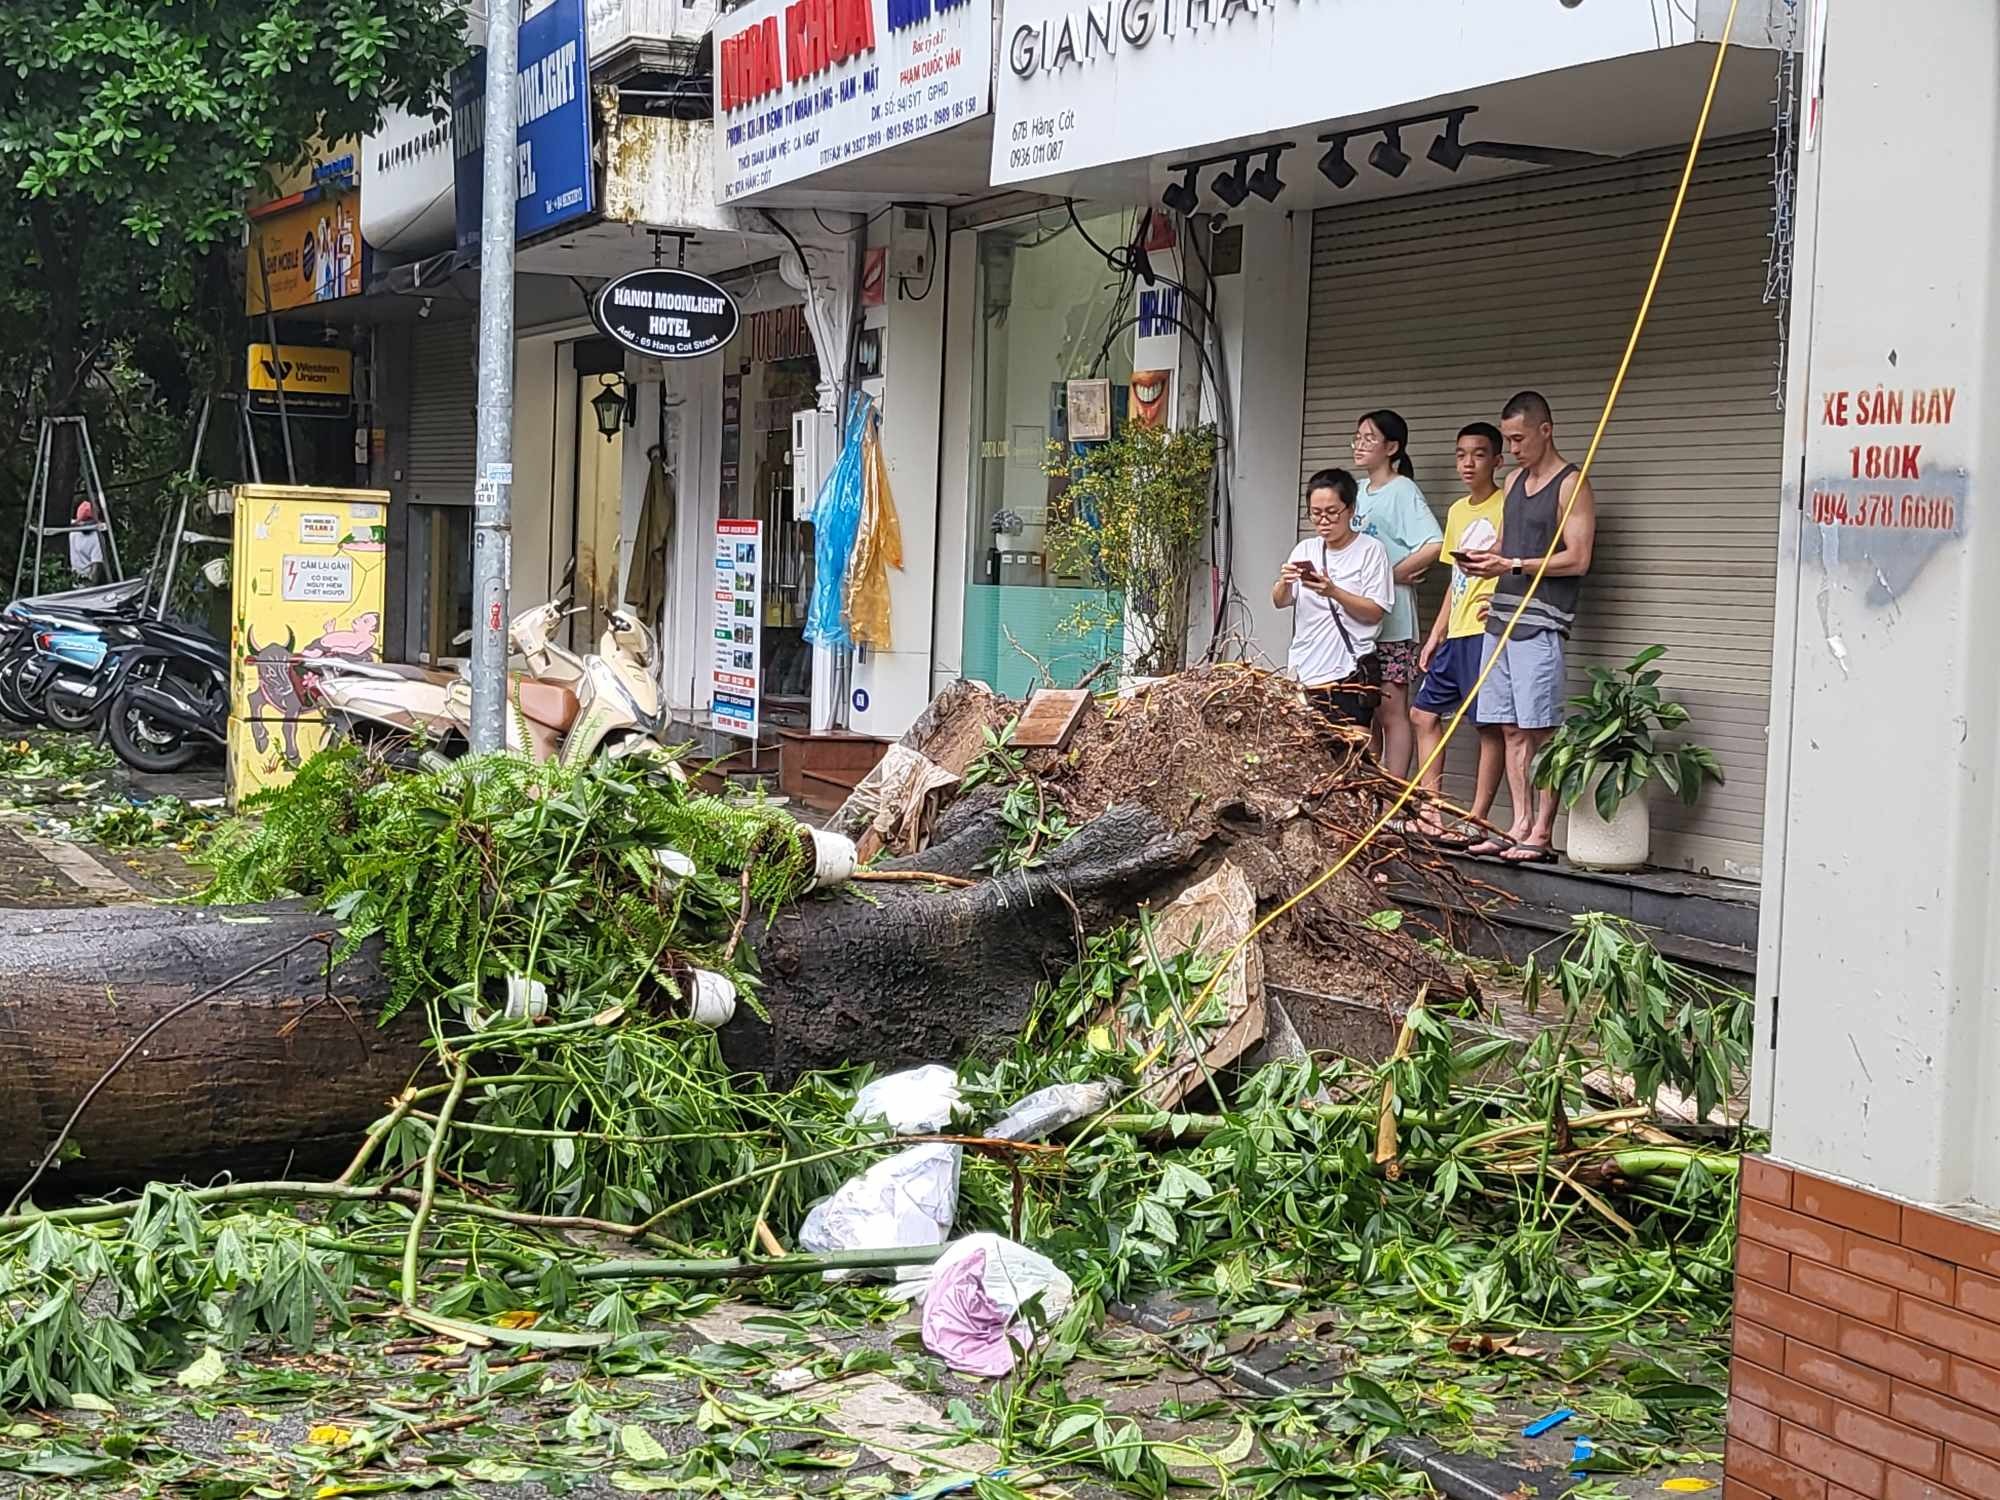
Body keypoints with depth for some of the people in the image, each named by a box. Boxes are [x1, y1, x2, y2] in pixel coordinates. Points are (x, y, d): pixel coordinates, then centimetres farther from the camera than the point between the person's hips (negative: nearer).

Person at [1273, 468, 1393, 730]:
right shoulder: (1305, 550, 12)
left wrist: (1333, 592, -21)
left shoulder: (1371, 550, -2)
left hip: (1350, 672, -4)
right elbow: (1280, 601, 5)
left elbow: (1375, 612, -7)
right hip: (1305, 671, 4)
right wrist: (1284, 582, -18)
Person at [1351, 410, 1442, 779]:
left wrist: (1395, 574, -13)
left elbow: (1435, 545, -21)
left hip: (1391, 622, -8)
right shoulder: (1361, 492, 15)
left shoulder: (1402, 491, -8)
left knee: (1392, 713, -4)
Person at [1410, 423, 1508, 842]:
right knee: (1424, 712, 11)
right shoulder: (1457, 512, 18)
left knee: (1490, 726, -5)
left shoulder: (1508, 504, -6)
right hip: (1455, 633, 9)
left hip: (1488, 630, -9)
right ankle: (1431, 811, 17)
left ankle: (1476, 821, -2)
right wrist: (1436, 634, 20)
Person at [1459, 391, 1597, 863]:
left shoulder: (1571, 484, -5)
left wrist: (1512, 565, -15)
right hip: (1502, 617, 8)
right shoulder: (1515, 481, 19)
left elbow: (1576, 559, -12)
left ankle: (1542, 833, -4)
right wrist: (1484, 559, 4)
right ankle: (1520, 825, 11)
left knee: (1542, 730, -6)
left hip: (1540, 624, -8)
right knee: (1511, 729, 7)